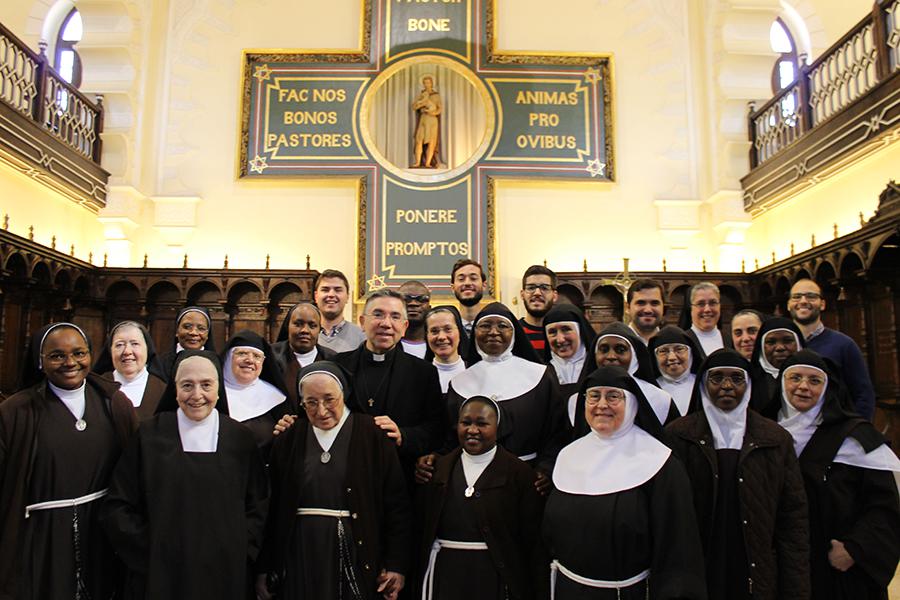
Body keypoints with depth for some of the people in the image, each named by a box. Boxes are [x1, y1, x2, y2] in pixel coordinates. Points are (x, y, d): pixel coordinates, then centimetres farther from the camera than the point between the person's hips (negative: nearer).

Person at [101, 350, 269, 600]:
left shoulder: (240, 439, -2)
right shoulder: (149, 435, -5)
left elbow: (258, 507, 2)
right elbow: (116, 509, -2)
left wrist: (239, 554, -8)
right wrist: (150, 551, -8)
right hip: (161, 575, -1)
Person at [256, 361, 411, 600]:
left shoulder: (373, 435, -6)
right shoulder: (288, 440, 4)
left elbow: (397, 504, -8)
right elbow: (272, 507, 7)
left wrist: (396, 565, -9)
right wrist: (264, 569, 7)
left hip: (357, 558, -2)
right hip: (301, 559, 2)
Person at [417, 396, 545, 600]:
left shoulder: (520, 473, -5)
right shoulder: (438, 468, 4)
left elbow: (532, 541, -4)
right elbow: (422, 527, 8)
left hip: (495, 578, -2)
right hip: (445, 575, 3)